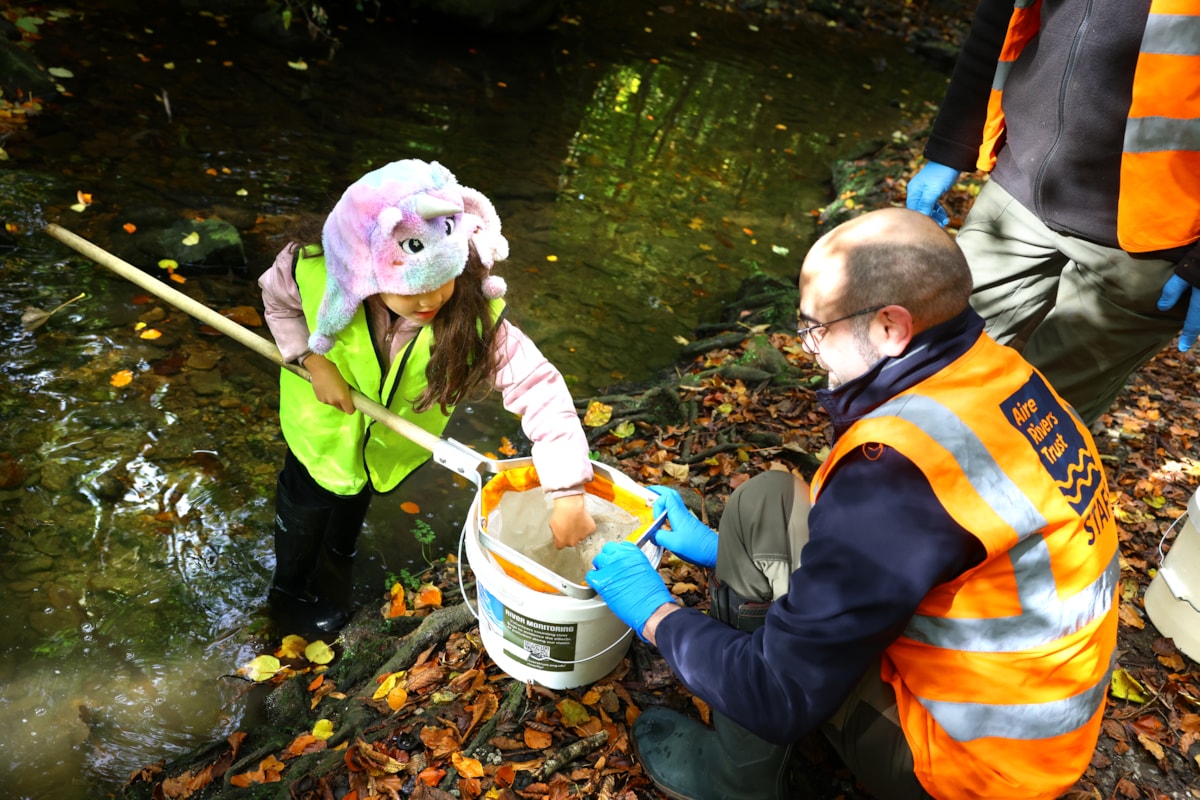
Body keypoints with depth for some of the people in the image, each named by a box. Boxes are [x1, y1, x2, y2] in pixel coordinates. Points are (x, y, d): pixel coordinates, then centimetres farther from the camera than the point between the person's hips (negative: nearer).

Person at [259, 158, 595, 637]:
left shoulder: (474, 313, -42)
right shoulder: (317, 274, -39)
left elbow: (539, 388, -42)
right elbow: (276, 298, -14)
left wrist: (568, 497, -47)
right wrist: (314, 361, -29)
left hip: (394, 434, 1)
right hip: (324, 418, -1)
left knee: (357, 493, 31)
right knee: (308, 501, 25)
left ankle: (338, 557, 67)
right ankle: (289, 590, 58)